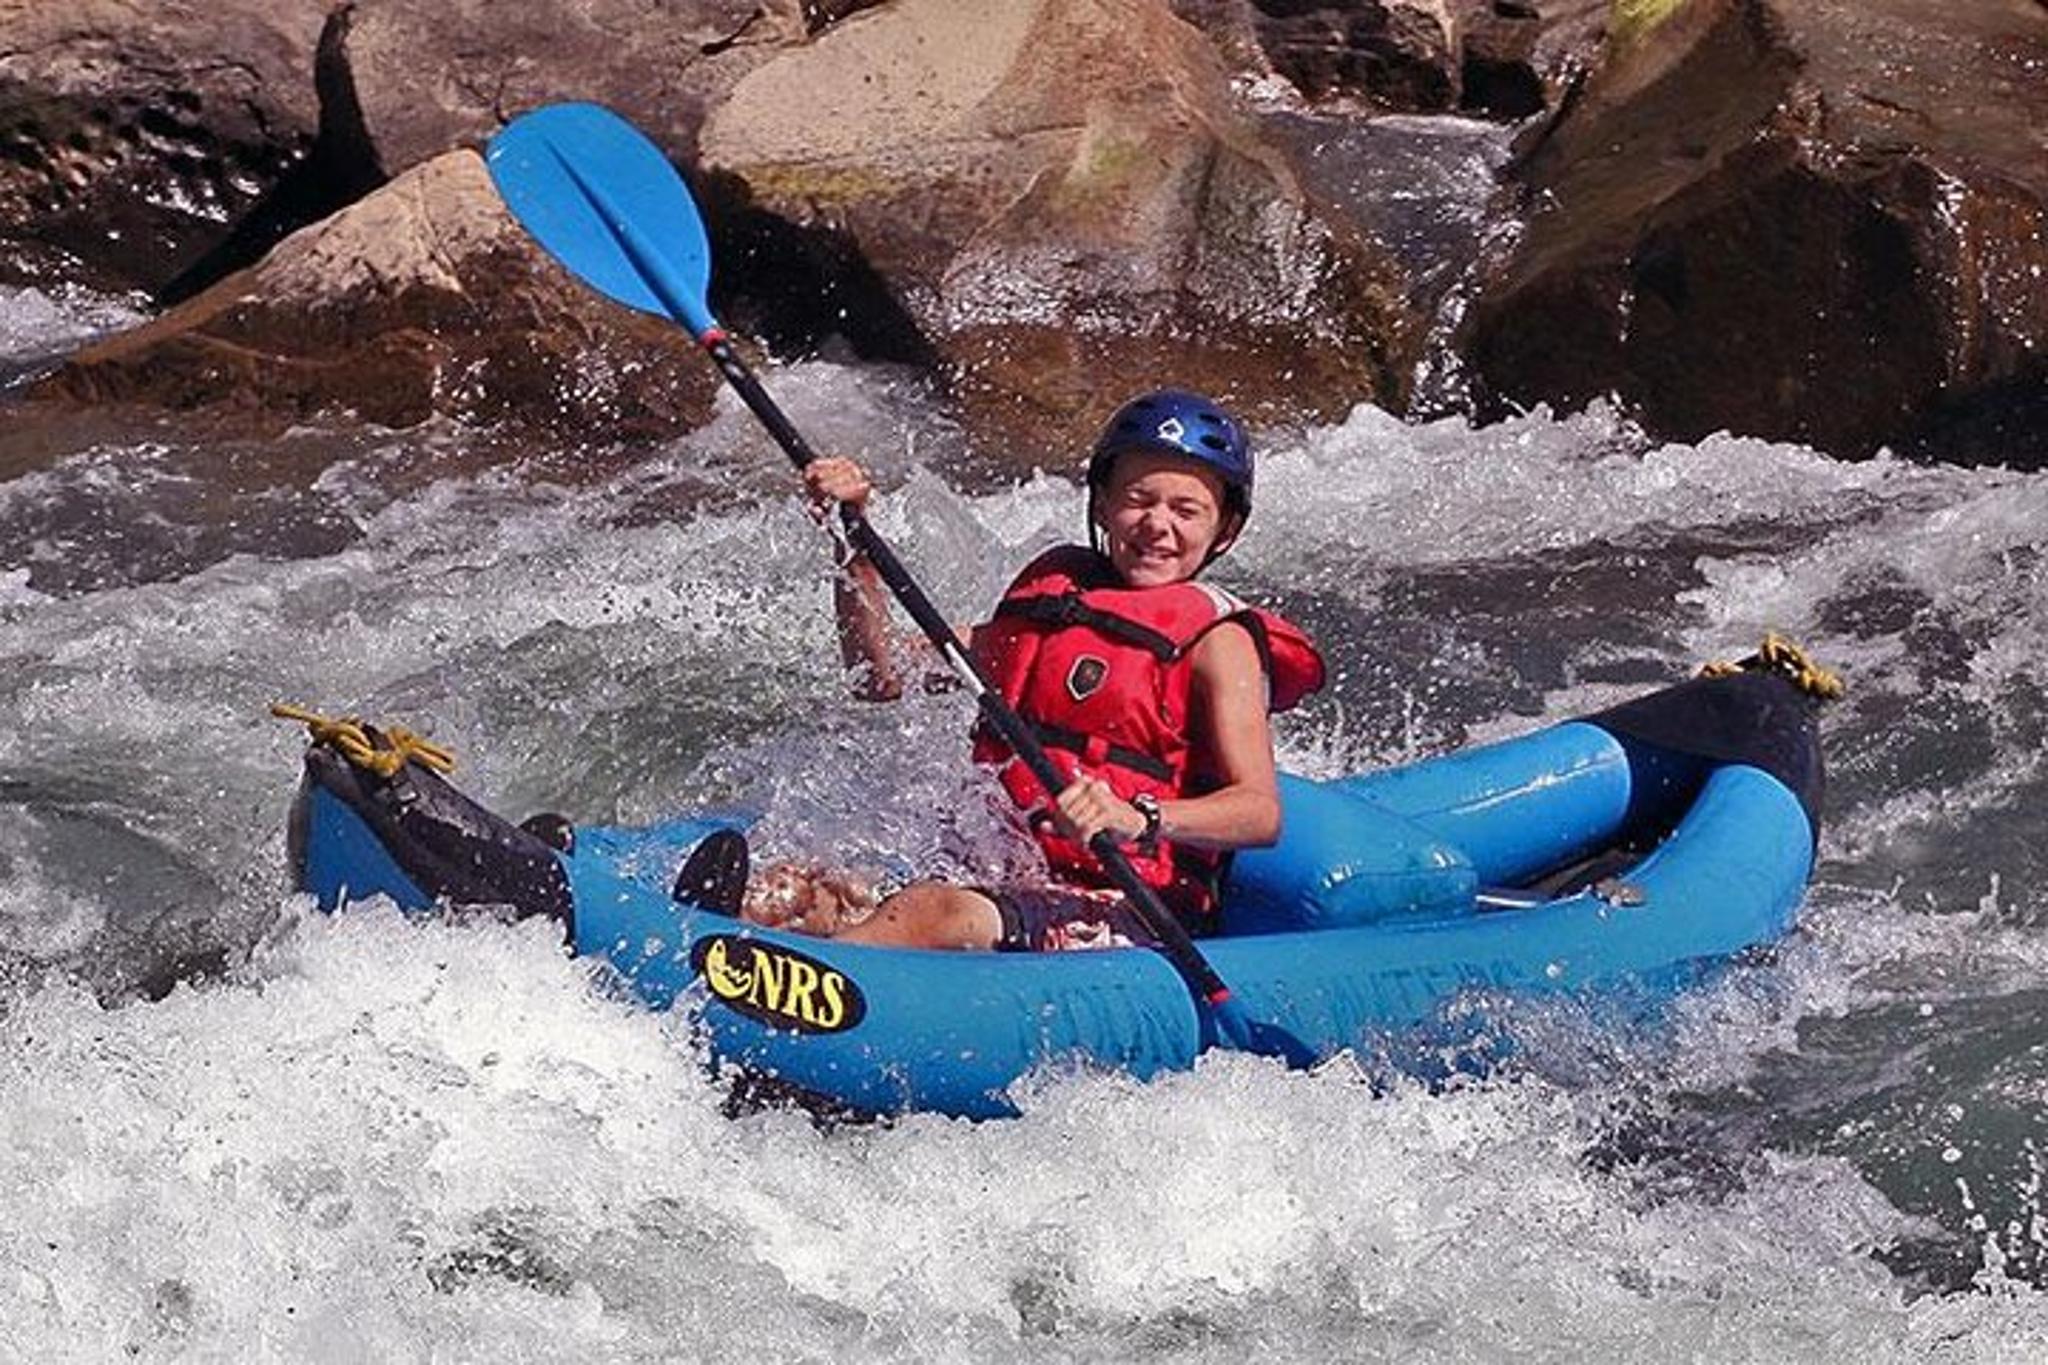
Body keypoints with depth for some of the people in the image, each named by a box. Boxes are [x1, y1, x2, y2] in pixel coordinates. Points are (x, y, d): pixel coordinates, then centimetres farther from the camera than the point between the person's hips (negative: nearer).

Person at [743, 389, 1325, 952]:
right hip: (1003, 882, 6)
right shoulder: (1053, 592, 19)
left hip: (1132, 918, -6)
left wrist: (1138, 821, -34)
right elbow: (884, 677, 20)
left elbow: (1261, 812, -15)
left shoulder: (1216, 642, 0)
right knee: (783, 892, -18)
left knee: (934, 912, -36)